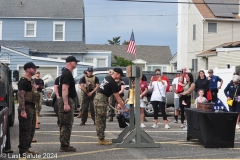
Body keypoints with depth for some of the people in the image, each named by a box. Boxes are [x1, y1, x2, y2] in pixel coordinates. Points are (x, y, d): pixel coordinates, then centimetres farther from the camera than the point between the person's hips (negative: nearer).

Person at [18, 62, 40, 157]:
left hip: (32, 107, 10)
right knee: (25, 131, -7)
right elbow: (21, 96, -21)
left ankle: (27, 149, 25)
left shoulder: (31, 81, 16)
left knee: (31, 130, 16)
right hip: (26, 107, -10)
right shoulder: (23, 81, -14)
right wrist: (23, 111, -26)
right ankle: (23, 152, -3)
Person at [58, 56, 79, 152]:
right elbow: (64, 89, -24)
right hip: (67, 101, -11)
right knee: (66, 125, -8)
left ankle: (65, 145, 18)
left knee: (66, 124, 13)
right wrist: (66, 104, -29)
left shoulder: (67, 73, 18)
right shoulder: (67, 74, -15)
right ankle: (64, 146, -5)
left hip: (68, 101, 11)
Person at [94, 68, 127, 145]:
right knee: (101, 120, -7)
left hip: (97, 98, 10)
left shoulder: (107, 78, 13)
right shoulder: (113, 83, -15)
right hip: (101, 100, -10)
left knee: (99, 120, 11)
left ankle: (101, 138, 15)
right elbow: (118, 98, -13)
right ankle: (101, 139, -4)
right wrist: (124, 108, -6)